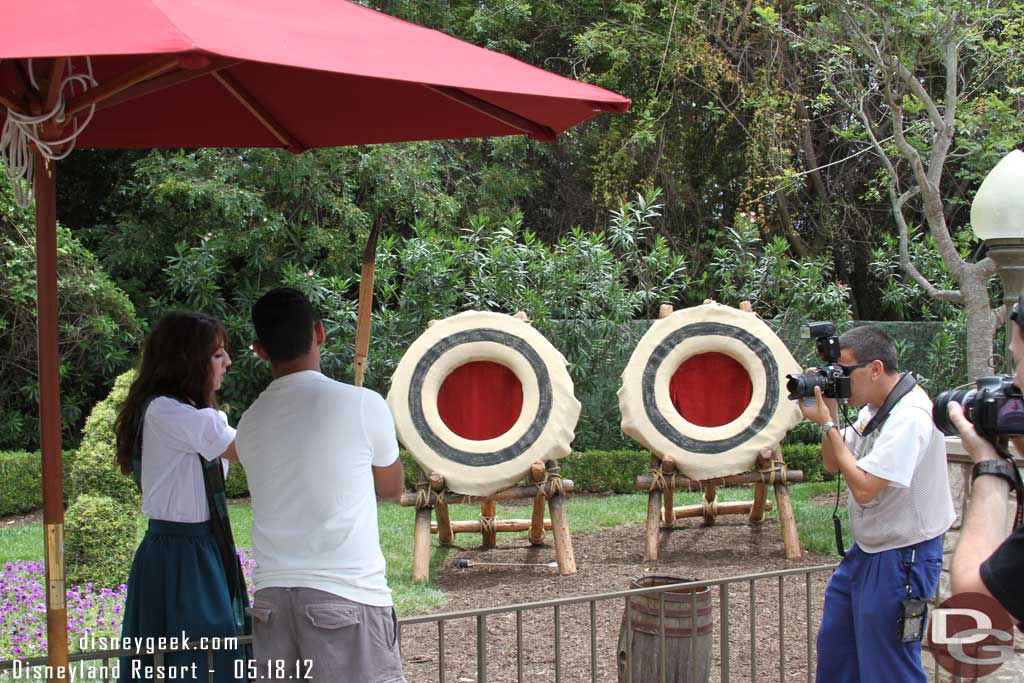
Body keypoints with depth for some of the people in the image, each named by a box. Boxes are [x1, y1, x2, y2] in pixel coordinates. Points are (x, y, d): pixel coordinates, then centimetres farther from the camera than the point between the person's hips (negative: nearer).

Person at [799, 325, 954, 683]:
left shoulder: (911, 416, -25)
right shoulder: (875, 407, 6)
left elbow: (863, 487, -28)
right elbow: (833, 464, 15)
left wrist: (827, 424, -19)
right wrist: (830, 416, -2)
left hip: (902, 559, -10)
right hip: (866, 552, 10)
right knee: (834, 644, 21)